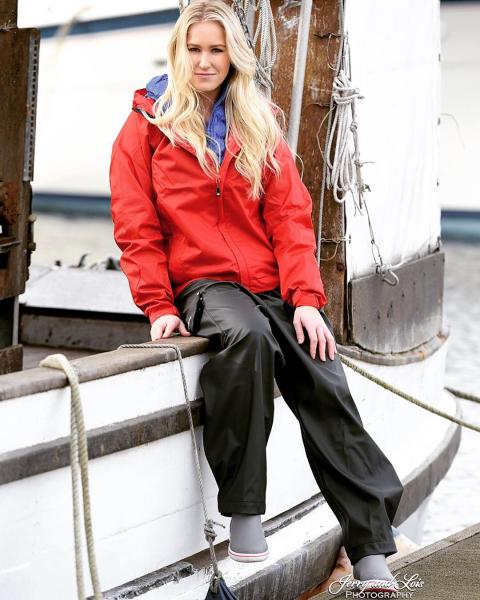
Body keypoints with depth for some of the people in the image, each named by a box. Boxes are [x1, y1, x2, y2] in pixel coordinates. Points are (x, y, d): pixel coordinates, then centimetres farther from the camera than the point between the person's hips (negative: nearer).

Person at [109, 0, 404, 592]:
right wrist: (158, 305, -10)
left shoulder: (259, 126, 14)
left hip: (271, 283, 3)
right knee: (246, 334, -37)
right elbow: (136, 228, 3)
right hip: (200, 283, -3)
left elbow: (291, 214, 7)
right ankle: (243, 510, -29)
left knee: (326, 390, -16)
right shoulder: (146, 126, 7)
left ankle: (371, 554, -13)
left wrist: (306, 297, -7)